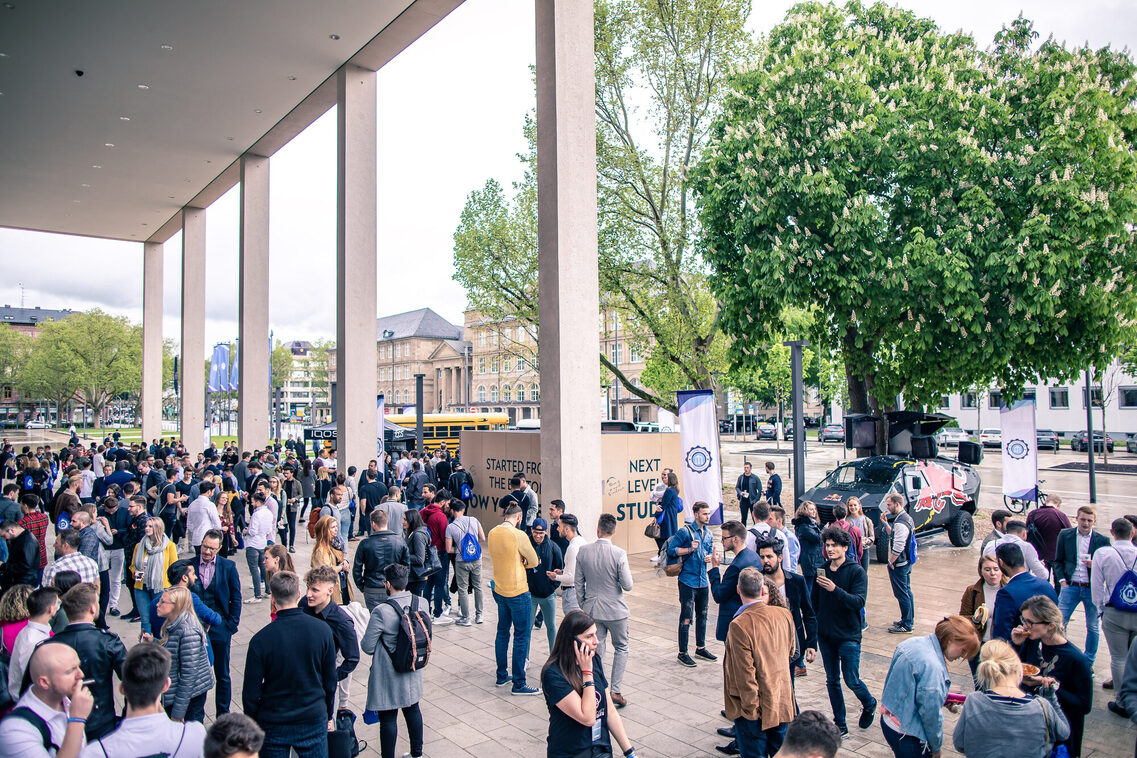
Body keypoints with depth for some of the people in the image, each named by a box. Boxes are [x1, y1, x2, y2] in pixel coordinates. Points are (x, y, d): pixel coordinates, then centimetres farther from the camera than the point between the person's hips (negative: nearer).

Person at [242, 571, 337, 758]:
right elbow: (330, 680, -2)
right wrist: (329, 715, 12)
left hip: (273, 724, -1)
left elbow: (251, 692, -9)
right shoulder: (322, 630, -12)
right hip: (314, 721, 1)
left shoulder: (260, 639, -17)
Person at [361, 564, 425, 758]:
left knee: (388, 717, 9)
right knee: (412, 709, 23)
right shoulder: (422, 603, -10)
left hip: (388, 675, -6)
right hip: (413, 670, 6)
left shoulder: (381, 612, -25)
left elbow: (367, 647, -17)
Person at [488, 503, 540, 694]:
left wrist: (518, 561, -2)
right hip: (518, 592, -8)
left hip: (499, 591, 8)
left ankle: (502, 676, 30)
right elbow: (534, 561, -9)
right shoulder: (518, 535, -19)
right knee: (522, 636, 2)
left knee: (502, 633, 18)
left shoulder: (492, 533, 2)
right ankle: (519, 684, 7)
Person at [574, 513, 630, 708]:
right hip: (616, 610, -3)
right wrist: (628, 575, 6)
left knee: (596, 651, 14)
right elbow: (627, 586, -15)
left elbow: (579, 584, 2)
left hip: (592, 610, 3)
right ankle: (616, 691, 11)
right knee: (621, 648, 16)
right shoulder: (619, 554, -18)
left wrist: (583, 605, 15)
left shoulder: (583, 551, -6)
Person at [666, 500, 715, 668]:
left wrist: (709, 557, 1)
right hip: (688, 581, -7)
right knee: (686, 618, -3)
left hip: (703, 581, 7)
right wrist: (690, 549, -21)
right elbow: (671, 550, -12)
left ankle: (701, 648, 31)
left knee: (702, 615, 17)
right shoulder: (685, 531, -11)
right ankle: (682, 653, 6)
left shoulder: (708, 533, 10)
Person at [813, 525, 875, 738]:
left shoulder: (856, 571, -9)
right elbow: (815, 602, 9)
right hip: (825, 636, 4)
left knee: (851, 680, -2)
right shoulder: (822, 571, 2)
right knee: (832, 681, 10)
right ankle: (839, 724, 23)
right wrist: (816, 628, 3)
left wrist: (835, 590, -34)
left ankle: (869, 704, 30)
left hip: (849, 635, -4)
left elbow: (859, 602, -21)